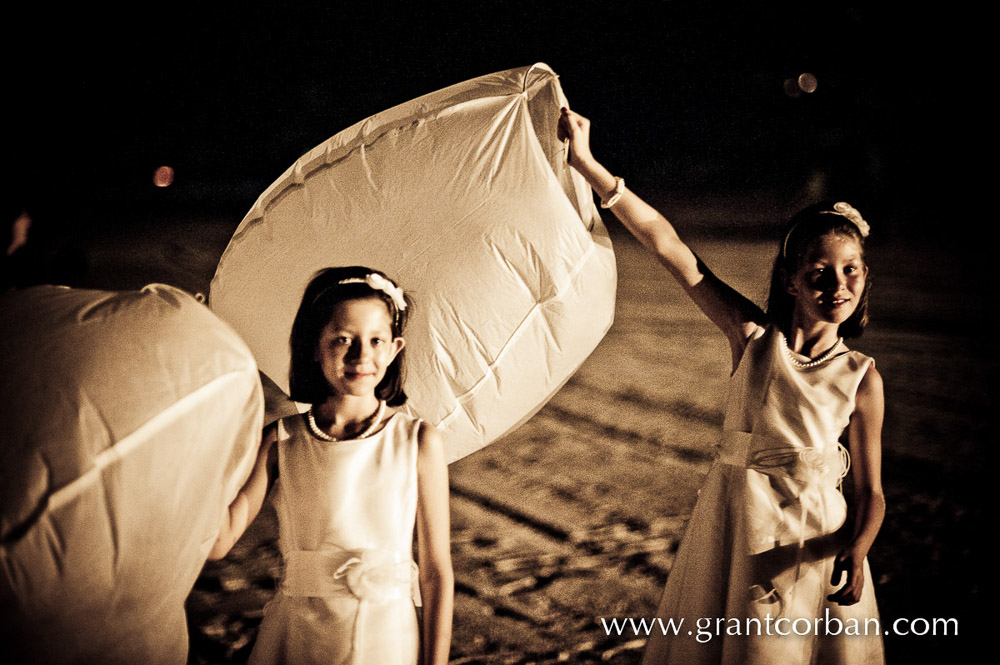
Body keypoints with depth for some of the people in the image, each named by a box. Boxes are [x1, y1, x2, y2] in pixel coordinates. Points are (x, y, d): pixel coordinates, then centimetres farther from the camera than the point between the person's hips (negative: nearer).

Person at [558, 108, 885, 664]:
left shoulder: (862, 379, -10)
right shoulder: (754, 336, -11)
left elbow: (871, 491, -5)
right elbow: (666, 244, -17)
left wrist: (856, 552, -26)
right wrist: (588, 165, -20)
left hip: (816, 540, -1)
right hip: (732, 527, 1)